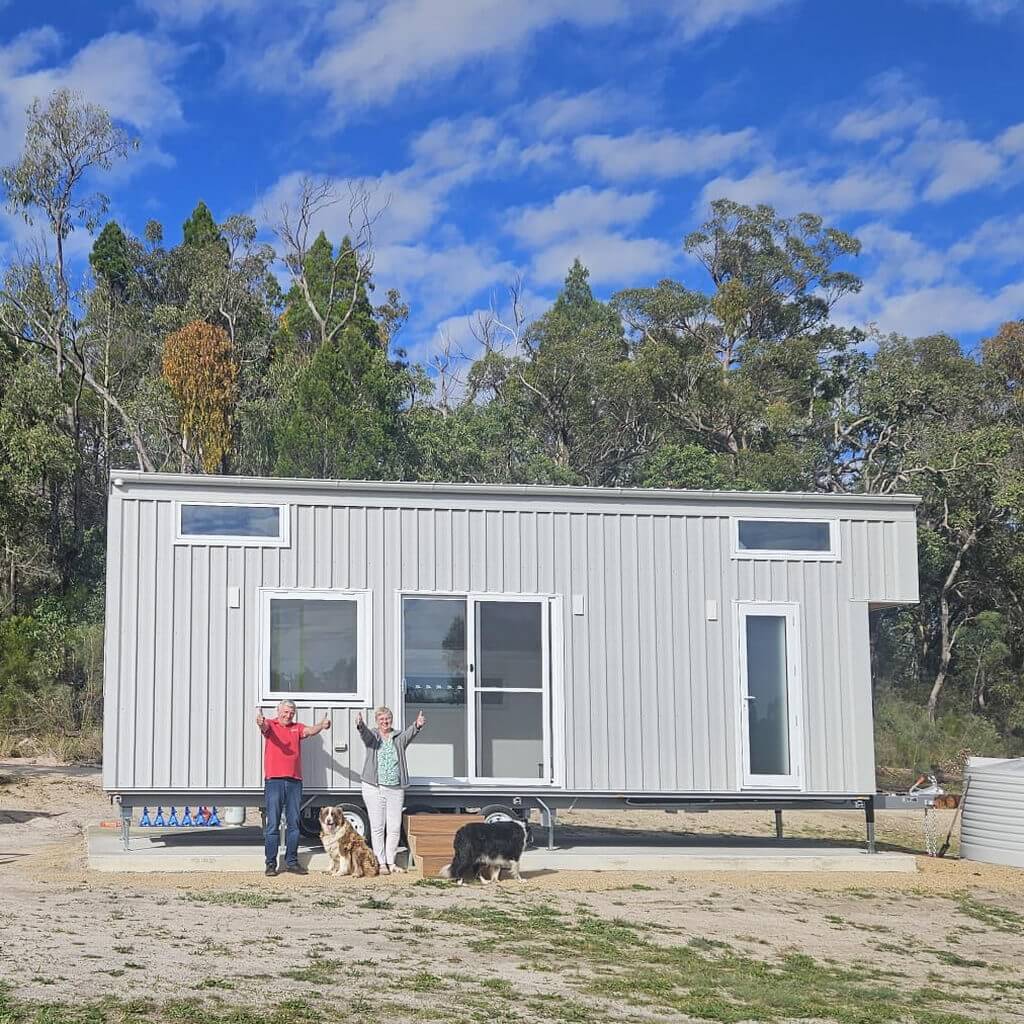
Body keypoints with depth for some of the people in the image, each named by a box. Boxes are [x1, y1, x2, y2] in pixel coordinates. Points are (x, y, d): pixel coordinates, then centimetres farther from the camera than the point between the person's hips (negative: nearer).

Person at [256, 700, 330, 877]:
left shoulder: (297, 728, 12)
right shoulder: (271, 725, 4)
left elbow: (310, 731, -7)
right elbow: (265, 727, -19)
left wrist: (321, 726, -30)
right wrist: (260, 722, -45)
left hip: (294, 781, 4)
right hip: (274, 780, -4)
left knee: (294, 823, 7)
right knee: (273, 823, -2)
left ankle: (292, 861, 14)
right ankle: (271, 863, 1)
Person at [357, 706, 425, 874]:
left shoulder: (399, 738, 8)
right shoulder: (372, 736, 4)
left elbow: (409, 734, -14)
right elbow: (365, 733, -19)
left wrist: (417, 726, -38)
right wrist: (360, 725, -45)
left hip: (396, 789, 2)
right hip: (374, 788, -2)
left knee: (395, 827, 3)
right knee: (377, 827, 1)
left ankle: (391, 862, 15)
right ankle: (381, 863, 7)